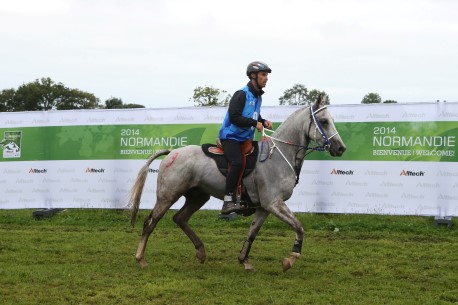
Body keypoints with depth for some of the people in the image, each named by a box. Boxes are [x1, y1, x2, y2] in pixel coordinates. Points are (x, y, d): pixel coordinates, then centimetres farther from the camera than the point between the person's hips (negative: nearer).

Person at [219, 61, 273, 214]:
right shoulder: (242, 94, -13)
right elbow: (234, 117, -22)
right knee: (237, 163, -29)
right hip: (231, 137, -10)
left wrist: (263, 122, 6)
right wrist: (254, 123, -22)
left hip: (245, 139, 10)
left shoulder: (258, 97, 14)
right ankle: (228, 201, -32)